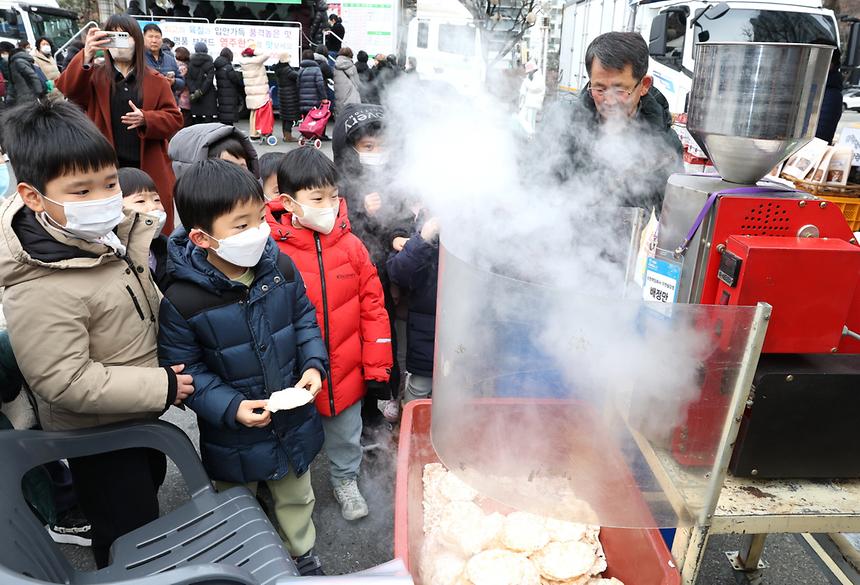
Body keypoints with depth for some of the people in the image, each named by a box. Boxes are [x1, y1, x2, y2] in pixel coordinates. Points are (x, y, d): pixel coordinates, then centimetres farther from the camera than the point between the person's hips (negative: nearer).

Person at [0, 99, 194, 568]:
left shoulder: (110, 231, -8)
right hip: (96, 434, -9)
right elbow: (66, 382, -31)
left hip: (136, 412, 9)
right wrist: (163, 386, -27)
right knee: (130, 536, 11)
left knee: (151, 482, 32)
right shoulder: (41, 291, -34)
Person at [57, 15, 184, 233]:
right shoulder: (95, 77, 8)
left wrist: (145, 119, -15)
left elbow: (174, 119, 5)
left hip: (149, 171, 0)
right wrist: (86, 57, -28)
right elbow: (66, 89, -11)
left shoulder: (156, 81, 10)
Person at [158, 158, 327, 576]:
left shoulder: (281, 268, -13)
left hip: (293, 414, 3)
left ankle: (302, 553, 55)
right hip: (233, 433, -3)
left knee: (296, 495, 27)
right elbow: (185, 369, -15)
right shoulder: (181, 299, -25)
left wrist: (314, 364, -12)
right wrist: (231, 407, -24)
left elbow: (304, 319, 2)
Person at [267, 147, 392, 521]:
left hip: (346, 372, 3)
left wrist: (377, 367, -1)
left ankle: (346, 481, 51)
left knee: (345, 434, 24)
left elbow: (372, 306, -2)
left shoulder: (350, 245, -7)